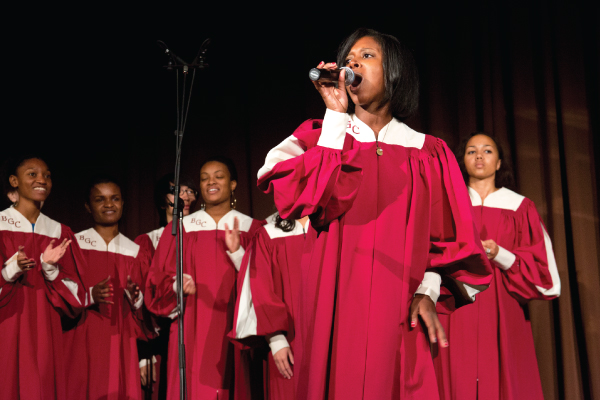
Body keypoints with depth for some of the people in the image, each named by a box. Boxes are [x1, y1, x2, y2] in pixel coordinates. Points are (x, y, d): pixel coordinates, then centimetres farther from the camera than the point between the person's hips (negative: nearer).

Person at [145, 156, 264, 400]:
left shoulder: (250, 228, 7)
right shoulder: (181, 228, 9)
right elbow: (159, 279, 6)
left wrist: (236, 251, -15)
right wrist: (177, 285, -15)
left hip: (235, 331, 0)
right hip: (192, 332, 1)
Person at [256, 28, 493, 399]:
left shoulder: (428, 152, 9)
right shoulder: (323, 135, 9)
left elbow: (445, 237, 7)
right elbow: (313, 200, -10)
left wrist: (428, 292, -9)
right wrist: (336, 116, -8)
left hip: (400, 313, 1)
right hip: (336, 304, 0)